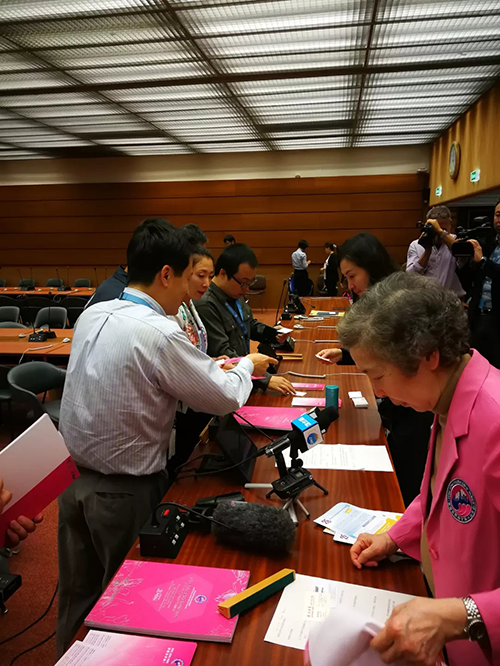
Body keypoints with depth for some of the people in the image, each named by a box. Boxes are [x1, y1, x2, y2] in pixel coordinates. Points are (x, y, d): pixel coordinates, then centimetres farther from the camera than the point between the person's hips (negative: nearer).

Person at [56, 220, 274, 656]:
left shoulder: (92, 315, -2)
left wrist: (205, 368, 12)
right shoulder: (160, 334, -26)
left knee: (81, 599, 25)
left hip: (77, 481, 7)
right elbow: (225, 399, -16)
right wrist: (247, 366, 5)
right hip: (126, 493, -7)